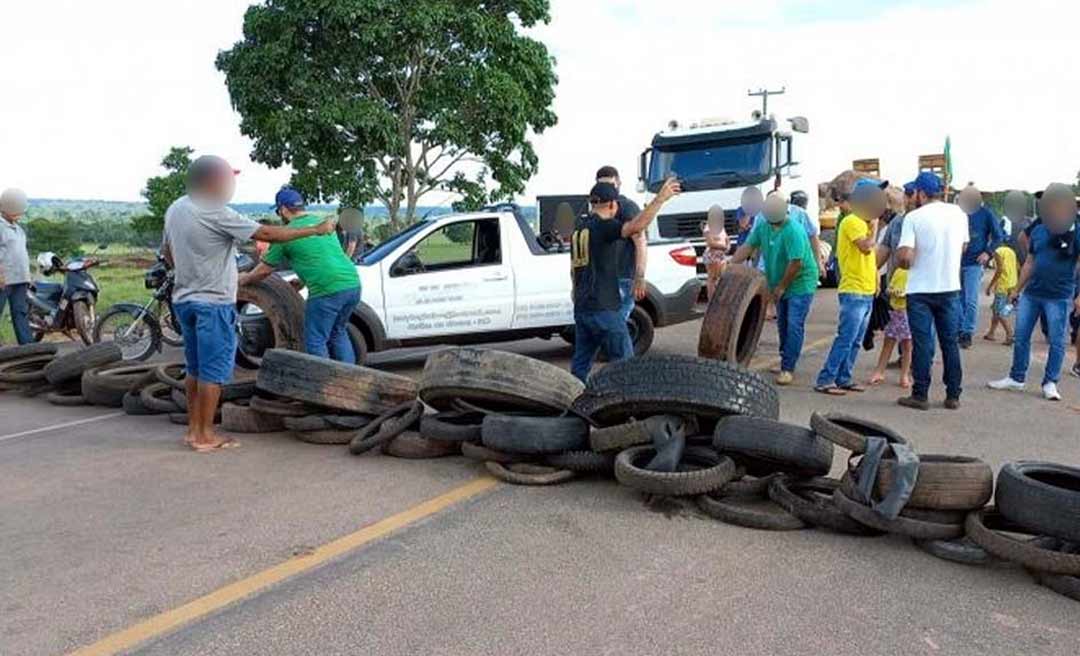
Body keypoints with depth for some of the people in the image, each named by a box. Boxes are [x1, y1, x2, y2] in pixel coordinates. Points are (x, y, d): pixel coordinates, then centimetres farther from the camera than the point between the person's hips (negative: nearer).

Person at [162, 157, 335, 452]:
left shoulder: (175, 209, 9)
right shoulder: (217, 214, -18)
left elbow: (167, 253, 18)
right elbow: (266, 233, -20)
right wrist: (315, 230, -16)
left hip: (184, 300, 9)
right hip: (213, 303, -9)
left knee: (195, 369, 16)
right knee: (213, 371, -1)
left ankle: (193, 429, 22)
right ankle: (205, 435, 4)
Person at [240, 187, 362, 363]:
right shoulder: (322, 222, 21)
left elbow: (264, 270, 12)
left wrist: (244, 280, 31)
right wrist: (300, 282, 43)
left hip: (327, 290, -7)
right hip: (353, 284, 7)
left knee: (315, 341, 7)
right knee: (338, 333, 23)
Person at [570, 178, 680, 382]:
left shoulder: (579, 229, 15)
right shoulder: (603, 226, -11)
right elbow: (635, 227, -30)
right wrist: (660, 199, -26)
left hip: (582, 306, 8)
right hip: (603, 307, -8)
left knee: (581, 361, 14)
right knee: (624, 360, -1)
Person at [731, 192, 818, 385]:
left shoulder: (794, 231, -26)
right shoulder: (763, 226, -2)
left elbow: (796, 263, -26)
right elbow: (748, 247, 2)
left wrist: (781, 287, -17)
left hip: (800, 283, -8)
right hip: (780, 284, 8)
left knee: (794, 325, -10)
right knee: (782, 324, 14)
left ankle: (788, 368, -6)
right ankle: (785, 363, 27)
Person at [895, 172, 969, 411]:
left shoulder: (914, 217, -10)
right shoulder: (958, 213, 4)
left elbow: (904, 257, -18)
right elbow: (963, 248, 14)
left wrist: (905, 265, 3)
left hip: (921, 290, -4)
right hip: (950, 288, 4)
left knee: (922, 344, 1)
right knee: (951, 343, 11)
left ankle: (920, 395, 5)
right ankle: (953, 395, 15)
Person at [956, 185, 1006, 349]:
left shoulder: (985, 214, -3)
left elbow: (999, 236, 3)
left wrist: (988, 252, -9)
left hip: (974, 263, -3)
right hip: (957, 262, 3)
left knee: (971, 300, -7)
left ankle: (967, 333, 1)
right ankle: (959, 330, 21)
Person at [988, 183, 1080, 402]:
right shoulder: (1038, 231, 9)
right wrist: (1017, 290, 16)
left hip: (1059, 297, -5)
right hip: (1031, 293, 5)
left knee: (1057, 341, 1)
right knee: (1021, 337, 7)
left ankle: (1050, 383, 11)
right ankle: (1016, 378, 17)